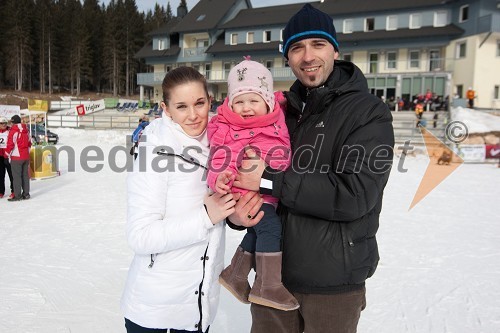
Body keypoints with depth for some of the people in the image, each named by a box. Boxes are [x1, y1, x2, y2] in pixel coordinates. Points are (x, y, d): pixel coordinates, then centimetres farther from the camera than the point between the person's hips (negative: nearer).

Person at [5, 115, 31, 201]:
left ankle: (17, 196, -1)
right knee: (25, 175, 12)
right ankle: (26, 194, 17)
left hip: (16, 157, -7)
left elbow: (10, 144, -15)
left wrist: (7, 153, -1)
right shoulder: (26, 130, 10)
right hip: (26, 157, 7)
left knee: (16, 176, -2)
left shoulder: (13, 130, -13)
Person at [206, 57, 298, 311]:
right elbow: (220, 157, -13)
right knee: (270, 226, -20)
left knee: (259, 230, 16)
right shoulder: (225, 127, -8)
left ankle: (235, 274, 34)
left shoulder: (276, 121, 7)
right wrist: (220, 178, -29)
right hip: (242, 192, -7)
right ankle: (268, 285, -11)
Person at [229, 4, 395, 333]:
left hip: (334, 284, -4)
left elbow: (356, 194, -21)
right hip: (273, 273, 4)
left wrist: (270, 180, -22)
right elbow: (247, 178, 10)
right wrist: (237, 211, -11)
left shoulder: (369, 113, -10)